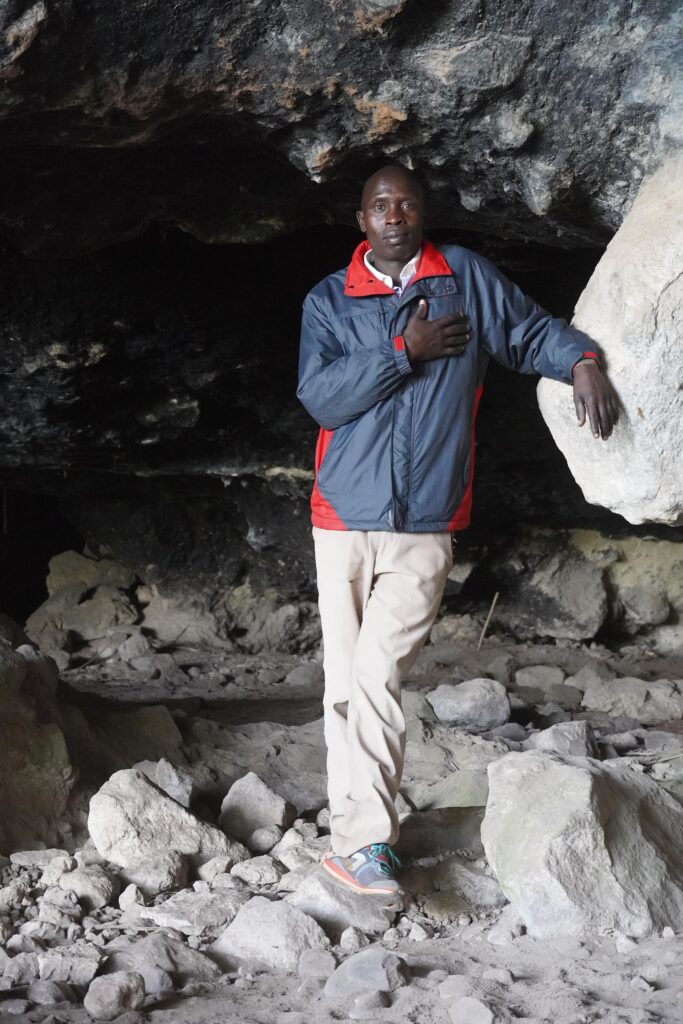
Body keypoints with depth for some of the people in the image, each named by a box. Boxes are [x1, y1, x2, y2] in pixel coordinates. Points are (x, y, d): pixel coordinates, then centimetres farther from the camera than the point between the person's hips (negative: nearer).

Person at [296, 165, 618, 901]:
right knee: (345, 684, 3)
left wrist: (581, 361, -7)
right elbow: (319, 396, -7)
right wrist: (404, 351, -11)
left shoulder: (466, 279, 5)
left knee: (376, 677, -12)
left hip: (424, 528, -2)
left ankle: (358, 843, -7)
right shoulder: (328, 301, 6)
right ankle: (363, 834, 12)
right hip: (344, 520, 2)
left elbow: (531, 333, 12)